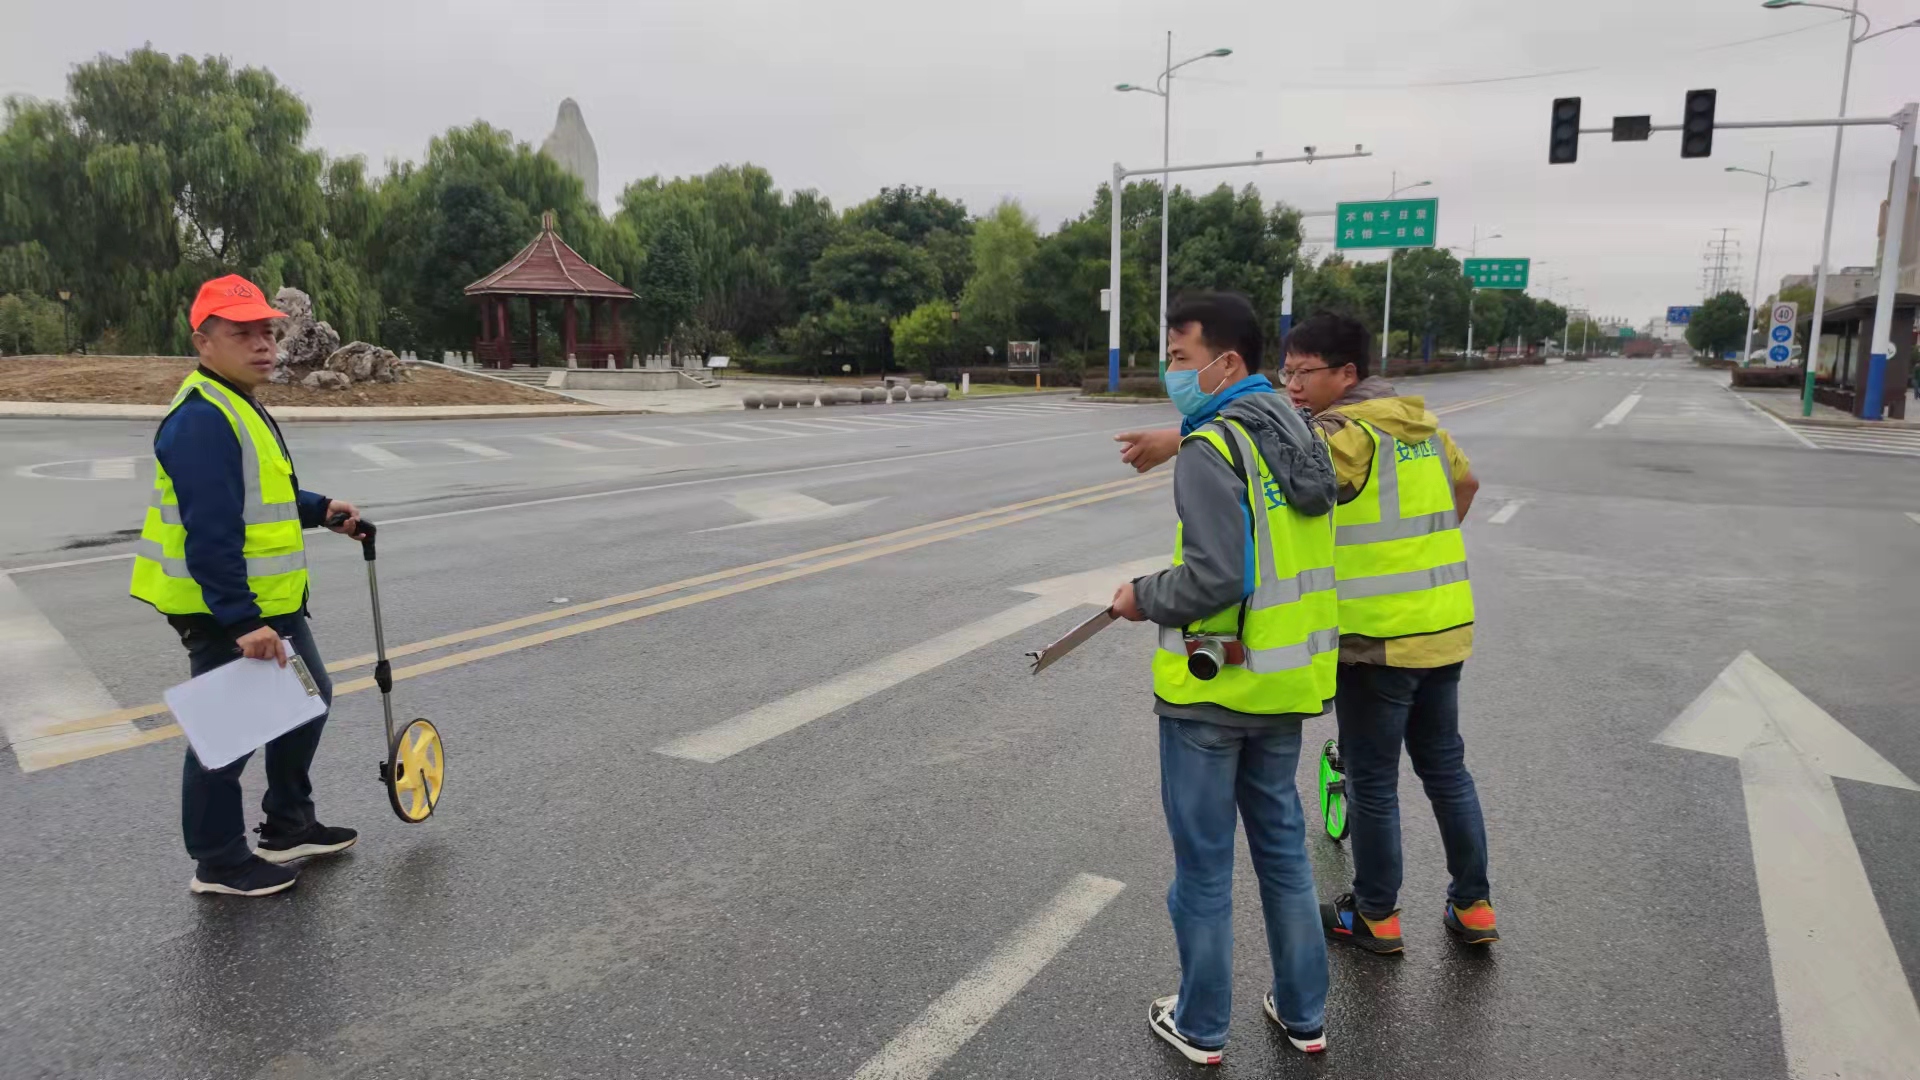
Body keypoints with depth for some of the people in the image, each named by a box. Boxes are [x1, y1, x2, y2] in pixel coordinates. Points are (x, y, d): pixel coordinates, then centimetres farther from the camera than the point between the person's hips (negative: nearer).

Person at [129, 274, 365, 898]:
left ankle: (288, 827, 35)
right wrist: (242, 622, -30)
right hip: (223, 614, -11)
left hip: (270, 602, 11)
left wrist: (320, 510, 9)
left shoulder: (238, 407, 13)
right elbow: (210, 533, -28)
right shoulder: (202, 420, -22)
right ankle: (219, 864, 20)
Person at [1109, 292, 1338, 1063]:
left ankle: (1200, 1027, 25)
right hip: (1285, 681, 8)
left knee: (1203, 862, 8)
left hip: (1212, 687, -8)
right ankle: (1304, 1014, 34)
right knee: (1282, 846, 21)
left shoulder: (1213, 449, -19)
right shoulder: (1293, 432, 7)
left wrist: (1143, 598, -9)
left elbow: (1213, 580, -26)